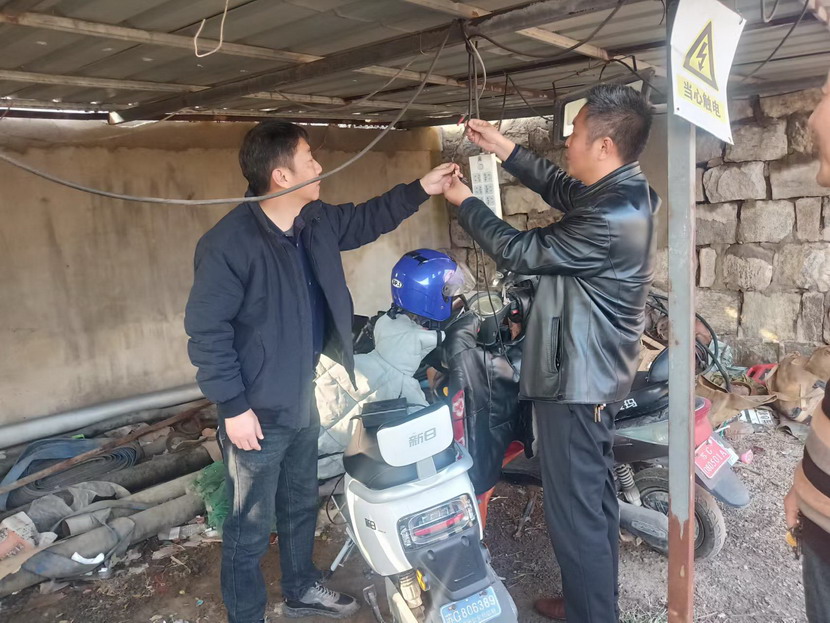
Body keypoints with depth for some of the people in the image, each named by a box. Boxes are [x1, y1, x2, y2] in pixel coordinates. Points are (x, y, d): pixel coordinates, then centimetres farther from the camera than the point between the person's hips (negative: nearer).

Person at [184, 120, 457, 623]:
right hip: (258, 411, -8)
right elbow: (206, 328, -20)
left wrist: (421, 189, 13)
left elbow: (367, 219, 19)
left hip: (304, 399, 8)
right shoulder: (229, 243, -23)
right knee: (252, 526, 8)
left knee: (302, 505, 25)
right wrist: (233, 406, -19)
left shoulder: (317, 221, 1)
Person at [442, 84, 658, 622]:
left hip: (574, 379, -11)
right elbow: (562, 190, 19)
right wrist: (505, 149, 17)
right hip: (596, 374, 11)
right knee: (596, 497, 21)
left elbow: (520, 252, -16)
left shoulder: (609, 219, -26)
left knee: (574, 512, 2)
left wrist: (465, 202, -1)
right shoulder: (627, 193, 4)